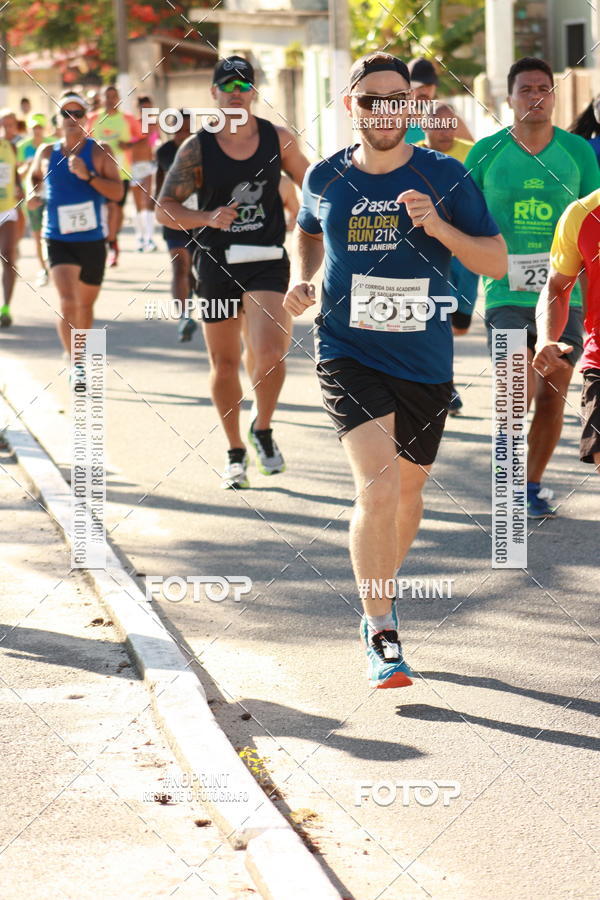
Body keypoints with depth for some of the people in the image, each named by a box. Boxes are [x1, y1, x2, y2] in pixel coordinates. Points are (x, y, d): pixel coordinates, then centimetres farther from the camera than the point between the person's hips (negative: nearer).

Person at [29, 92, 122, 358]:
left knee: (86, 303, 16)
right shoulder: (46, 153, 4)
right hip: (58, 240, -1)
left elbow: (117, 192, -10)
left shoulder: (100, 151, -2)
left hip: (93, 241, 1)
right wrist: (33, 193, 2)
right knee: (68, 301, -19)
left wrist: (87, 176, -22)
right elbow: (34, 177, 24)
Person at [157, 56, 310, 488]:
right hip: (217, 264, 1)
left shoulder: (279, 139, 1)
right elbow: (165, 208, -6)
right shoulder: (197, 148, -3)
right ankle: (236, 453, 26)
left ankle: (263, 429, 7)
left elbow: (310, 182, 16)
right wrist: (208, 218, -22)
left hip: (267, 262, -1)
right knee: (224, 364, 8)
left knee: (271, 354, -20)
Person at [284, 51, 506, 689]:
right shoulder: (325, 179, 1)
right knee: (378, 486, -21)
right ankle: (380, 631, -9)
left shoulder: (444, 177, -4)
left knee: (407, 492, 17)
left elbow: (497, 262, -4)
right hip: (349, 354, -2)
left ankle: (377, 598, 44)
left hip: (425, 361, 2)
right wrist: (301, 278, 3)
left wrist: (440, 227, -20)